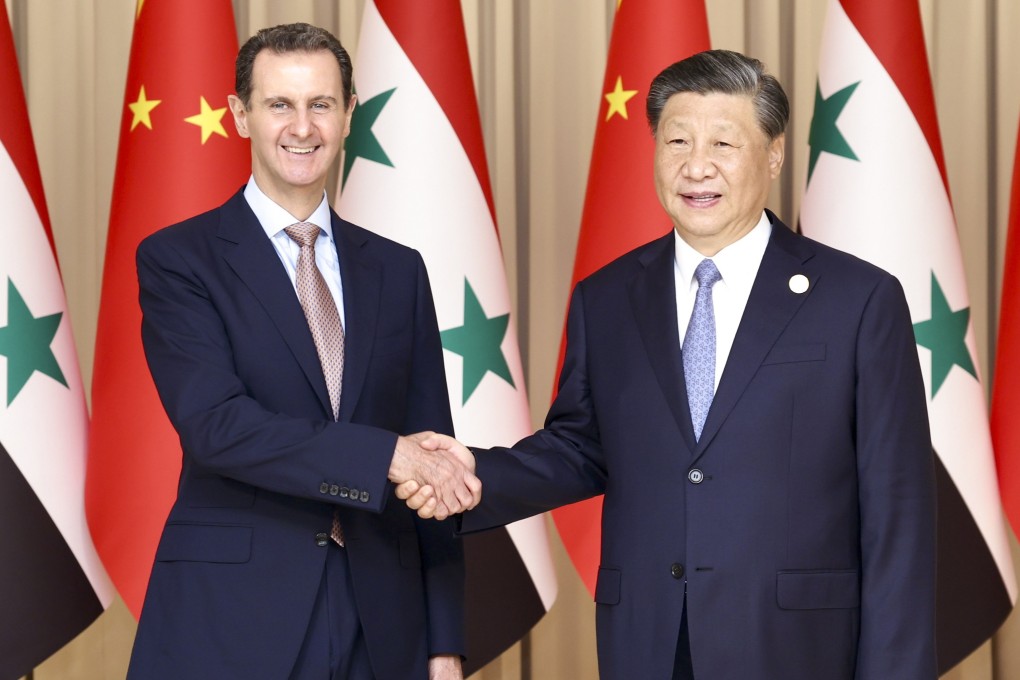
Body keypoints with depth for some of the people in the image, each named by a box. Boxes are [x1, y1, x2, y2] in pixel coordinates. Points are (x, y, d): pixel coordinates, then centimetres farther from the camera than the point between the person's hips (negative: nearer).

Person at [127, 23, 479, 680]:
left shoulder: (399, 271, 11)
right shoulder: (177, 260, -1)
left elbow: (433, 464, 10)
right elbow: (213, 423, -15)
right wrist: (385, 455, -22)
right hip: (230, 623, -3)